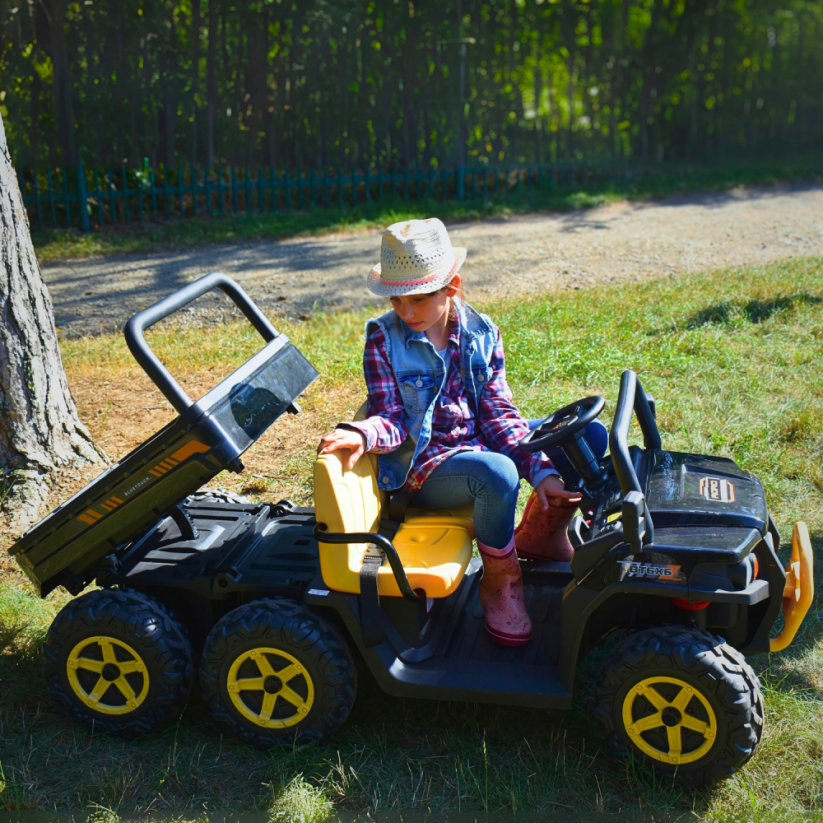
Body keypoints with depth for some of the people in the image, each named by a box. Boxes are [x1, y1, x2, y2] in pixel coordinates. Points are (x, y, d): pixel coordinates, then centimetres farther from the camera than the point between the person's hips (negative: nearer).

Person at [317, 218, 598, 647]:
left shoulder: (482, 333, 1)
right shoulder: (383, 338, -8)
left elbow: (498, 414, -2)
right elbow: (394, 419, -12)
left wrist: (542, 472, -15)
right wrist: (361, 435, -37)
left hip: (480, 446, 5)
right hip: (422, 466, -5)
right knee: (499, 473, -37)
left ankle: (540, 531, 11)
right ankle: (500, 581, -11)